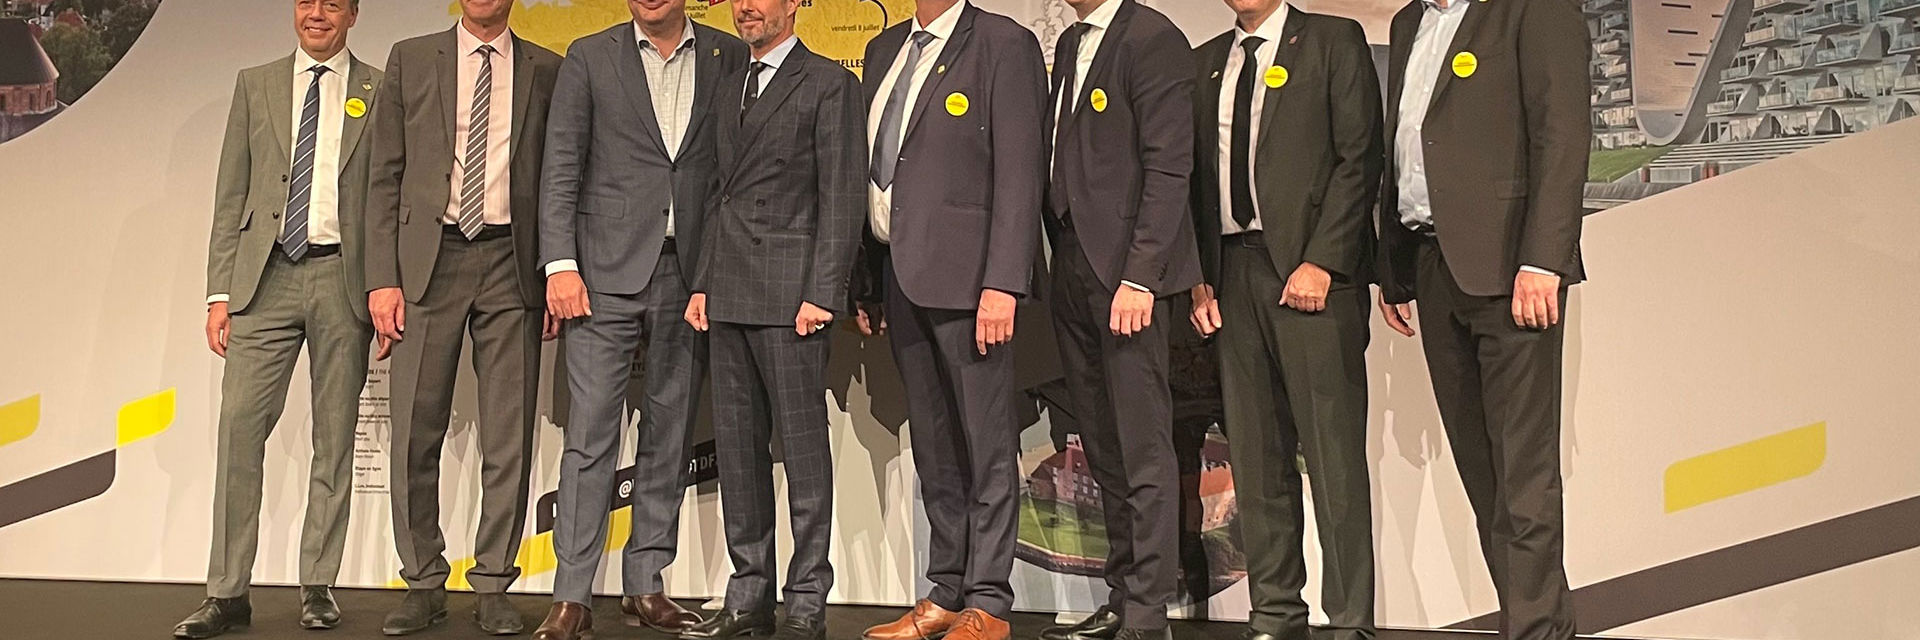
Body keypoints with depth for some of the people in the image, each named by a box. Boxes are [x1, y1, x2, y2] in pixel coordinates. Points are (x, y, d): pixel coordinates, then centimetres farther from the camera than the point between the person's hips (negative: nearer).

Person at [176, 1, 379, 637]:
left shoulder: (381, 92, 7)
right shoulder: (255, 85, 13)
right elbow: (230, 198, 11)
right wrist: (219, 292, 4)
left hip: (344, 280, -1)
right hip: (265, 277, 2)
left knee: (334, 438, 5)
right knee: (240, 425, -4)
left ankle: (318, 586, 14)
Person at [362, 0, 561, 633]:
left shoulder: (546, 70, 10)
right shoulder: (411, 58, 10)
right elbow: (386, 176, 6)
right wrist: (382, 277, -2)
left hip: (512, 265, 0)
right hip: (429, 259, 0)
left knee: (508, 436, 2)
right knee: (414, 433, 2)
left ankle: (493, 587, 12)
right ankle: (424, 585, 15)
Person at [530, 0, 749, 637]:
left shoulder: (729, 57, 9)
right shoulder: (590, 56, 7)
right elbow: (560, 169, 3)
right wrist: (560, 263, -8)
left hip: (691, 275, 2)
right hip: (608, 269, -1)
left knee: (669, 434, 7)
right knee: (590, 433, -4)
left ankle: (645, 585, 18)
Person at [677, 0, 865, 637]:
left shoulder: (829, 83, -1)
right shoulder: (728, 91, 21)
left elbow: (841, 196, -8)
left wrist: (822, 292, -15)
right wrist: (702, 283, 12)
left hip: (790, 292, -7)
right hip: (729, 292, 7)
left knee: (803, 445, -2)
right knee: (737, 445, 9)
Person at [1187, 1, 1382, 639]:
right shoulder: (1205, 62, 19)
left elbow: (1359, 158, -4)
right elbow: (1196, 175, 16)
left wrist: (1321, 261, -13)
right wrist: (1199, 277, 6)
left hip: (1312, 272, -5)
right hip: (1232, 271, 5)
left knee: (1334, 454, -4)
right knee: (1254, 455, 6)